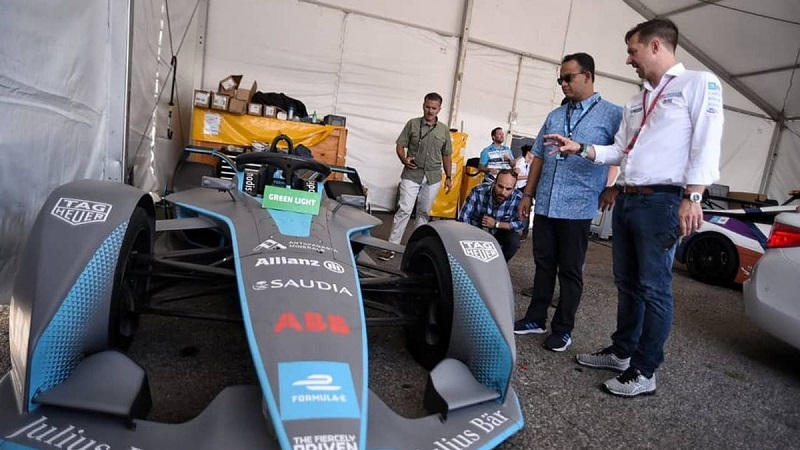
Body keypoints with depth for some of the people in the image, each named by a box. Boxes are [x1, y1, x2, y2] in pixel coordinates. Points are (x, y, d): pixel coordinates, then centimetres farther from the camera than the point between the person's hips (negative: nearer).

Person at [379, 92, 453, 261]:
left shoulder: (444, 130, 8)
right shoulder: (412, 124, 1)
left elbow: (446, 155, 14)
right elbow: (400, 145, 3)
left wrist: (448, 177, 11)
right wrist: (404, 159, -16)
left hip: (433, 177, 3)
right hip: (412, 174, -3)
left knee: (424, 212, 10)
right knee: (404, 210, -9)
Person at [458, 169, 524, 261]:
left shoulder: (518, 198, -24)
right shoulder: (478, 192, -27)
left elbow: (521, 224, -12)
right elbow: (463, 219, -23)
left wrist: (496, 224, -22)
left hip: (498, 234, 1)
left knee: (514, 240, -26)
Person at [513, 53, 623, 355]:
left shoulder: (612, 115, -2)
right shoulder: (555, 116, 14)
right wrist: (528, 194, 13)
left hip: (577, 207, -5)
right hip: (545, 204, 5)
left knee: (570, 271, 5)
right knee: (543, 265, 13)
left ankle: (563, 328, 18)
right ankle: (536, 318, 24)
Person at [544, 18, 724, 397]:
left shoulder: (699, 83, 0)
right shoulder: (635, 103, 21)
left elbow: (706, 145, -10)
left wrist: (692, 198, -18)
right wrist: (580, 148, 6)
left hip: (661, 200, -8)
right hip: (625, 200, 8)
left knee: (654, 288, -2)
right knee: (627, 284, 14)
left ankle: (644, 372, 7)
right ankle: (621, 352, 27)